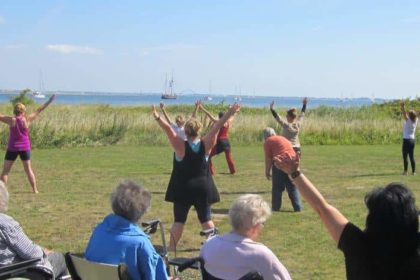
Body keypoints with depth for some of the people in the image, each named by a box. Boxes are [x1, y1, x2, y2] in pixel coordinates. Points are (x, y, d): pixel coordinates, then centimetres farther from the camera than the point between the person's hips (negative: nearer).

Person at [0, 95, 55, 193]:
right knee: (28, 169, 13)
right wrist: (49, 102, 9)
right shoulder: (26, 119, -7)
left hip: (12, 148, -2)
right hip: (25, 148, 2)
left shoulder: (11, 120, -10)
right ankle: (35, 189, 15)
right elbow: (39, 111, 0)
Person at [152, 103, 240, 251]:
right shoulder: (206, 145, -8)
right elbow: (216, 127, -8)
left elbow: (169, 129, -21)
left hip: (182, 189, -2)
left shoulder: (181, 146, -15)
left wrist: (157, 117, -28)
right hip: (203, 189, 2)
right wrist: (230, 113, -6)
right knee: (206, 219, 13)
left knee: (179, 221, 4)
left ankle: (171, 249, 3)